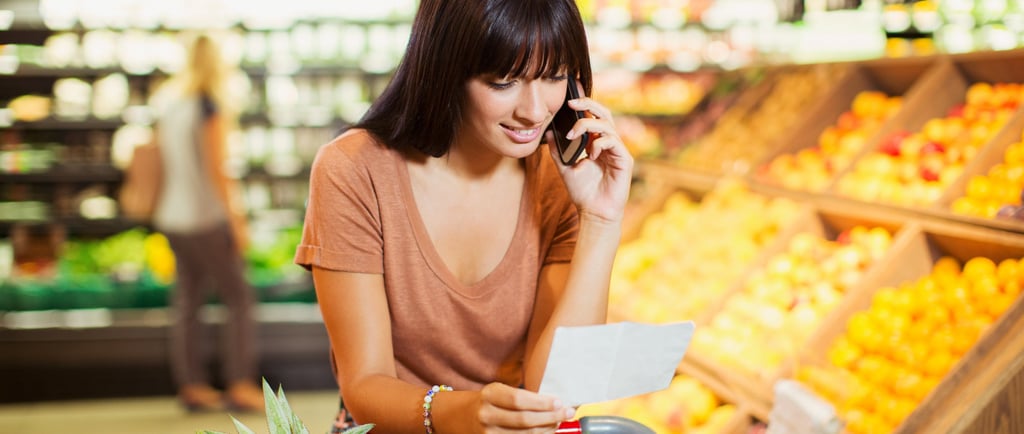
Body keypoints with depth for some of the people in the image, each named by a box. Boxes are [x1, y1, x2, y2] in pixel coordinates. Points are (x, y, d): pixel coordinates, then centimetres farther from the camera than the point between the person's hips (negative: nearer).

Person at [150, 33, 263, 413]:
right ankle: (240, 385, -4)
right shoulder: (211, 106, -12)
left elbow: (163, 161, 14)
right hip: (206, 217, -7)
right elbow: (217, 169, -16)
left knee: (187, 300, 9)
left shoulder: (166, 105, 9)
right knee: (237, 296, -1)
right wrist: (236, 219, -12)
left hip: (172, 215, 7)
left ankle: (191, 386, 12)